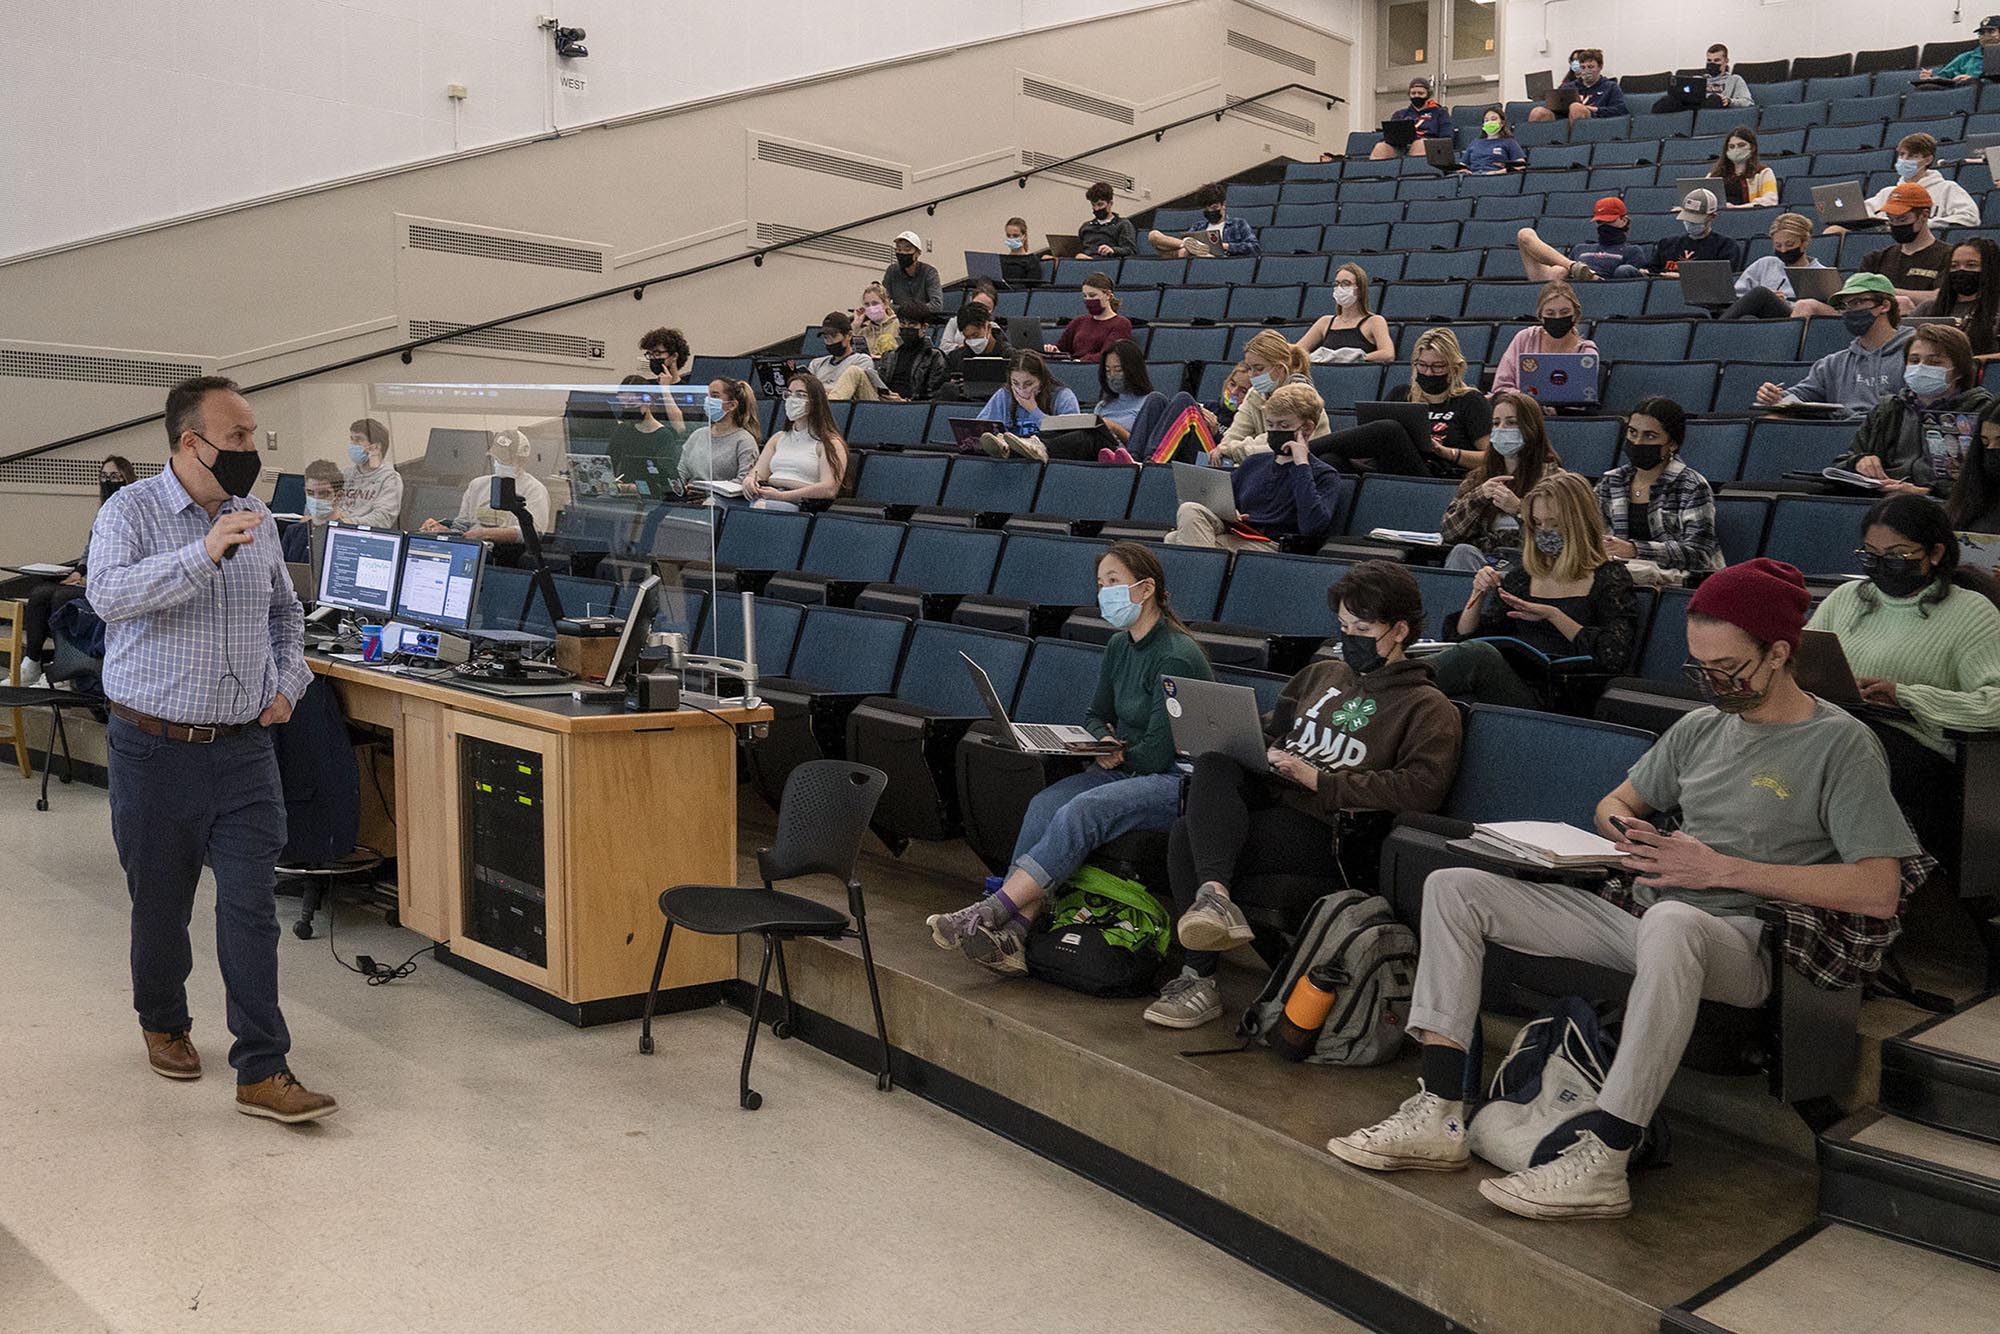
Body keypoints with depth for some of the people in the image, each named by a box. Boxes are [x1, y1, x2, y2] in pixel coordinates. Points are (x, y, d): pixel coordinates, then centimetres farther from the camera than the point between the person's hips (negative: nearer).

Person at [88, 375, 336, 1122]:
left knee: (252, 906, -3)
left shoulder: (257, 519, 8)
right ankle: (164, 1024, 37)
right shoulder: (131, 512, -6)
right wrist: (204, 553, -34)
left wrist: (288, 682, 8)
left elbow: (285, 611, 22)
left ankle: (263, 1072, -1)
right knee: (160, 902, 13)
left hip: (244, 748, 3)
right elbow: (109, 595, -25)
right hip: (156, 750, -3)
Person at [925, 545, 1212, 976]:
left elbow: (1157, 754, -18)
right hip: (1127, 769, 8)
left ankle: (989, 913, -30)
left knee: (1083, 811, -31)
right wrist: (1106, 744, -2)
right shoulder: (1119, 647, 10)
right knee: (1045, 804, -18)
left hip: (1181, 781, -8)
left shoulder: (1176, 657, -17)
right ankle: (1014, 932, -28)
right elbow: (1095, 715, 20)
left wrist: (1117, 756, -1)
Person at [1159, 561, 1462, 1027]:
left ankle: (1199, 979, -21)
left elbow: (1422, 788, -12)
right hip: (1271, 793, 7)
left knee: (1189, 837, -27)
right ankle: (1215, 898, -43)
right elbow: (1271, 730, 32)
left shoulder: (1428, 708, 3)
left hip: (1324, 828, -7)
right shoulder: (1323, 675, 26)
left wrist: (1320, 780, -15)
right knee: (1213, 765, -28)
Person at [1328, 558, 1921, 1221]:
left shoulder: (1842, 744, -4)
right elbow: (1618, 801, 28)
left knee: (1671, 921, -44)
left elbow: (1879, 892, -14)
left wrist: (1725, 869, -16)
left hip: (1742, 941, -7)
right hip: (1640, 917, 7)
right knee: (1453, 887, -4)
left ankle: (1602, 1165, -38)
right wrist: (1621, 824, 1)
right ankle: (1437, 1117, -14)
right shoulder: (1699, 727, 16)